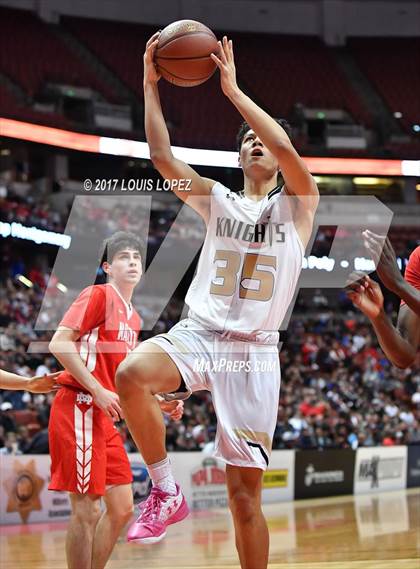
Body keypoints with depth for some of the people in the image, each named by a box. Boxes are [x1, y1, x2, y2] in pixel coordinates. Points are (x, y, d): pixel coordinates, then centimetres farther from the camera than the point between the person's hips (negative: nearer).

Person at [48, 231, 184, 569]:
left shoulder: (133, 317, 20)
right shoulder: (98, 295, -6)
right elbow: (59, 343, -16)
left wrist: (161, 403, 14)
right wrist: (98, 391, -19)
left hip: (104, 416, 9)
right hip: (80, 409, -9)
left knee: (122, 508, 9)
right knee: (87, 511, -8)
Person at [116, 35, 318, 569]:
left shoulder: (297, 204, 7)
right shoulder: (218, 200, 16)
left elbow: (285, 147, -13)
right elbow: (163, 156, 4)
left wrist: (233, 89, -10)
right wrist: (150, 85, 0)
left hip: (253, 350, -2)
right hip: (196, 333, 2)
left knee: (245, 494, -2)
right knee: (131, 374, -33)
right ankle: (165, 492, -16)